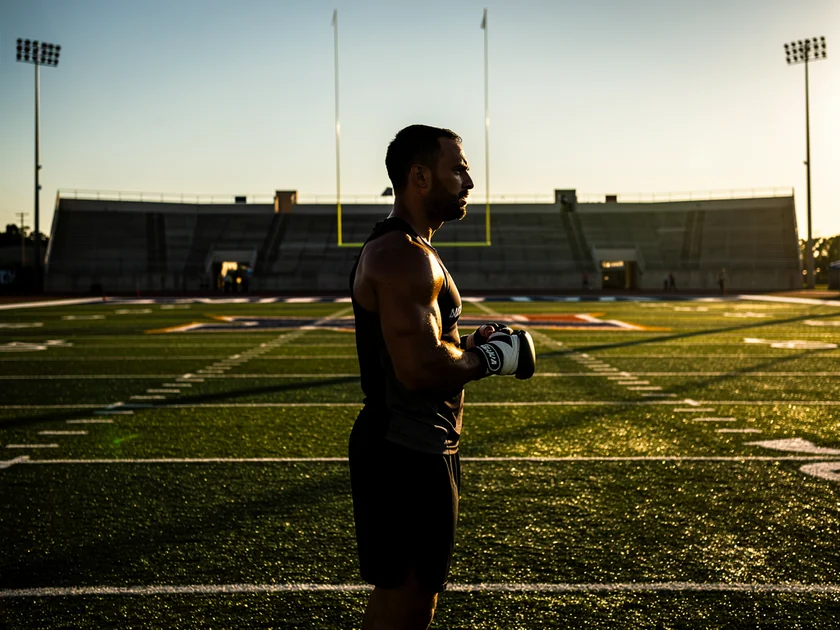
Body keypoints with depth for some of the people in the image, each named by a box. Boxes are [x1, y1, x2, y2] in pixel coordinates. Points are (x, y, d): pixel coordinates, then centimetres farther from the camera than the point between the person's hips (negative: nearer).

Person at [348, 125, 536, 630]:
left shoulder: (397, 249, 15)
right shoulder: (405, 256, -20)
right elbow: (421, 369, -30)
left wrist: (467, 347, 9)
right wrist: (489, 359, -14)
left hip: (412, 449, 11)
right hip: (407, 456, -11)